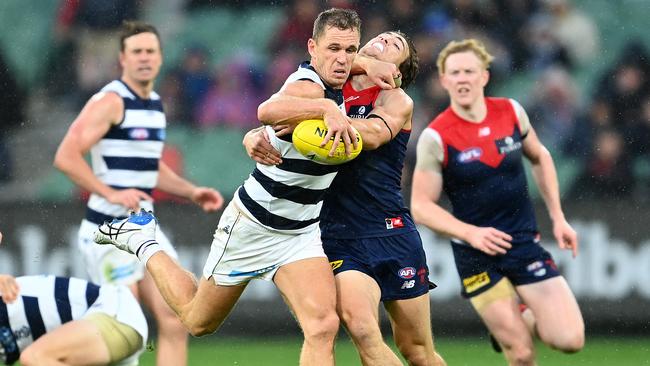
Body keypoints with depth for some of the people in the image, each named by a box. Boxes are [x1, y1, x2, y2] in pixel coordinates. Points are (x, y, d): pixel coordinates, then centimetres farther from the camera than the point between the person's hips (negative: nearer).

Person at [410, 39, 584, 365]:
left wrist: (558, 218, 13)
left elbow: (540, 157, 18)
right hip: (476, 253, -3)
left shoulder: (511, 112, 0)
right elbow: (420, 207, -9)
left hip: (524, 242, 3)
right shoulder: (436, 137, -12)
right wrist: (471, 233, -22)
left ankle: (522, 320, 23)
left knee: (570, 340, -7)